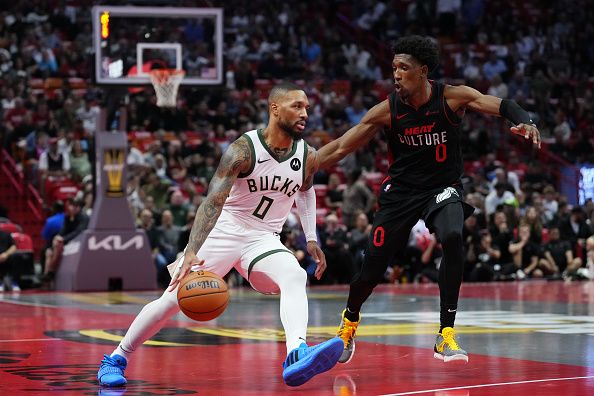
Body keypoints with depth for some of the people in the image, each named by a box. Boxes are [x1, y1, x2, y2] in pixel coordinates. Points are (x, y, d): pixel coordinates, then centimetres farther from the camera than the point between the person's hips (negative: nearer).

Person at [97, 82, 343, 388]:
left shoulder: (307, 156, -3)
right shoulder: (244, 149, -20)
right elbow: (213, 202, -29)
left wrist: (311, 238, 15)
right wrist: (192, 252, -41)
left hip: (264, 238, 3)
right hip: (223, 232, -3)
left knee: (296, 278, -28)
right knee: (174, 297, -6)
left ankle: (297, 357, -50)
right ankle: (116, 359, 13)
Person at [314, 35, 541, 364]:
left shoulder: (452, 98, -14)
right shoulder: (387, 110, -13)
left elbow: (504, 106, -18)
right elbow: (340, 148, -9)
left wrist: (525, 122, -40)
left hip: (443, 187, -1)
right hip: (401, 190, 1)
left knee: (452, 239, -31)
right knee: (374, 264, 0)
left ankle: (445, 337, -22)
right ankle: (349, 322, 34)